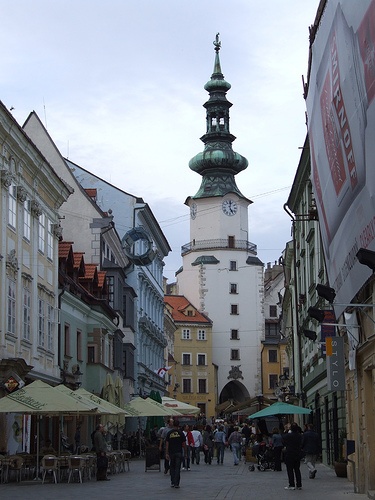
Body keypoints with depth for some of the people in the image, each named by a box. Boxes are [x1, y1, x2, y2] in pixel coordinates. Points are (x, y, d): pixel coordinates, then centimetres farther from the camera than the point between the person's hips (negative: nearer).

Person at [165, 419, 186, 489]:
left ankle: (172, 482, 13)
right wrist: (185, 452, 10)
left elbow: (167, 444, -1)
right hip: (179, 452, -2)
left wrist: (166, 453, 1)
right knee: (177, 468, -1)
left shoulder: (169, 433, 1)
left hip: (171, 452, 2)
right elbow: (184, 444, -1)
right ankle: (176, 483, -5)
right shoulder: (181, 433, -3)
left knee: (172, 467, 14)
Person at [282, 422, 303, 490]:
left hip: (289, 455, -4)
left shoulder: (287, 436, -14)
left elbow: (283, 443, -1)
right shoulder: (300, 436, -2)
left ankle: (291, 485, -2)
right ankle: (299, 485, 11)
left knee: (290, 470, 1)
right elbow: (301, 444, 9)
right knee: (297, 469, 11)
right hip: (298, 454, 4)